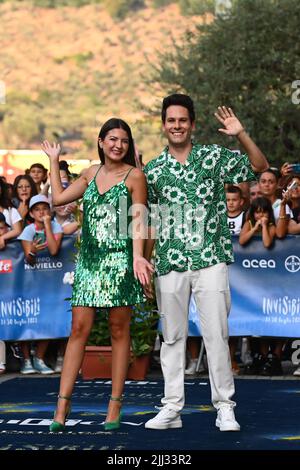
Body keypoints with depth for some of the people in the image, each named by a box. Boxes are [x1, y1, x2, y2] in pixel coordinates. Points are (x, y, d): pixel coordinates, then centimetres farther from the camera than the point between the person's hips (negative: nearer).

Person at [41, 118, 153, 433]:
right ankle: (62, 406, -3)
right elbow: (59, 197, 17)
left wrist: (138, 257, -19)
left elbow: (138, 222, -6)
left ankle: (114, 406, 4)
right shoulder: (92, 173, 15)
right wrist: (53, 160, 24)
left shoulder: (134, 176, -1)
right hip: (89, 258, 4)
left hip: (119, 259, -4)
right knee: (79, 327, -1)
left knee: (119, 329, 0)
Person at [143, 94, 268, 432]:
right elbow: (150, 224, 11)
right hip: (169, 265, 2)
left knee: (216, 334, -3)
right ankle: (172, 408, 12)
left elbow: (260, 167, 0)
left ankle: (224, 407, 4)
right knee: (173, 337, 7)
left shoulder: (214, 157, 4)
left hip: (210, 261, -2)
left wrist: (241, 135, -14)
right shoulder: (153, 170, 8)